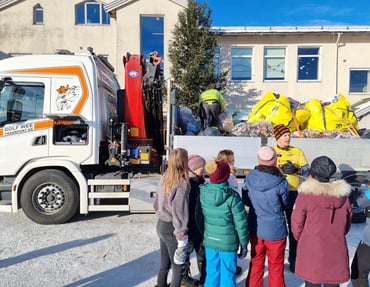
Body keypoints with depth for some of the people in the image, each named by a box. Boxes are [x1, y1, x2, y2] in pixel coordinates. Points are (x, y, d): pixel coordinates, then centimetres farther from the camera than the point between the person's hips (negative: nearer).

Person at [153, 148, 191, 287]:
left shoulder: (164, 178, 1)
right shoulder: (182, 183, -21)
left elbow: (156, 204, 10)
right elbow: (179, 211, -23)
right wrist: (182, 236, -19)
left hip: (161, 225, 7)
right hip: (172, 229, -7)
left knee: (164, 264, 21)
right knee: (178, 268, 7)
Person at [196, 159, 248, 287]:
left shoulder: (202, 193, -8)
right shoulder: (232, 196, -20)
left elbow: (199, 217, 1)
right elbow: (240, 223, -14)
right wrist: (244, 244, -1)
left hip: (209, 240, 4)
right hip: (228, 243, -4)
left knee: (212, 272, 19)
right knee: (227, 274, 13)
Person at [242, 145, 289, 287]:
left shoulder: (249, 177, -11)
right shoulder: (281, 182, -19)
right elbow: (284, 205, -4)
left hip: (255, 229, 3)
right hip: (276, 230, -3)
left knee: (256, 263, 20)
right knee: (276, 266, 16)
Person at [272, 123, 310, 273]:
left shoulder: (297, 151, 6)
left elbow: (307, 170, 0)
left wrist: (296, 169, -21)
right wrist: (281, 169, -24)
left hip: (292, 193, 1)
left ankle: (293, 257, 25)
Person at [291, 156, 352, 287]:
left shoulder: (305, 195, -14)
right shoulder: (343, 195, -2)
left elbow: (297, 222, -8)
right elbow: (347, 223, 8)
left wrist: (300, 238, 11)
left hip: (311, 251, -3)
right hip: (336, 251, 3)